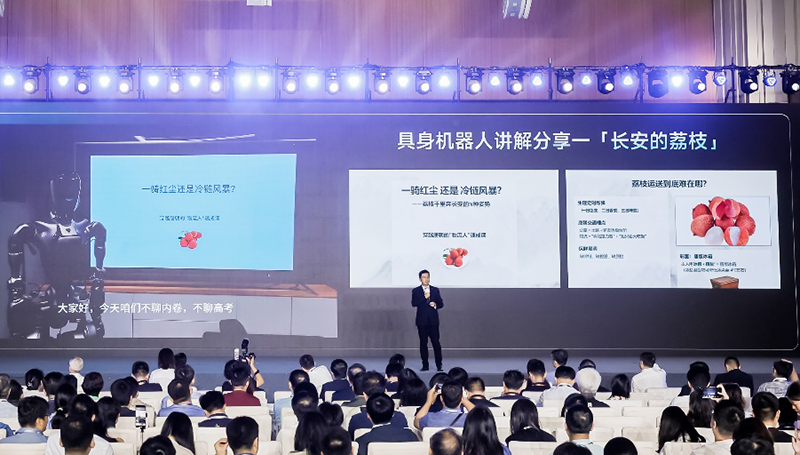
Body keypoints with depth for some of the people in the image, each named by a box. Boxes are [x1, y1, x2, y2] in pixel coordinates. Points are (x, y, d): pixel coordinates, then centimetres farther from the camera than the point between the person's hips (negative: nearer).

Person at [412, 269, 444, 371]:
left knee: (436, 342, -4)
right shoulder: (416, 291, 5)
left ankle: (439, 365, 0)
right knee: (423, 343, 2)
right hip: (422, 321, -1)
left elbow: (441, 303, 13)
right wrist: (424, 297, -17)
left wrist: (435, 305, -9)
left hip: (433, 321, 1)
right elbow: (414, 303, -9)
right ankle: (425, 365, 9)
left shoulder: (435, 290, 11)